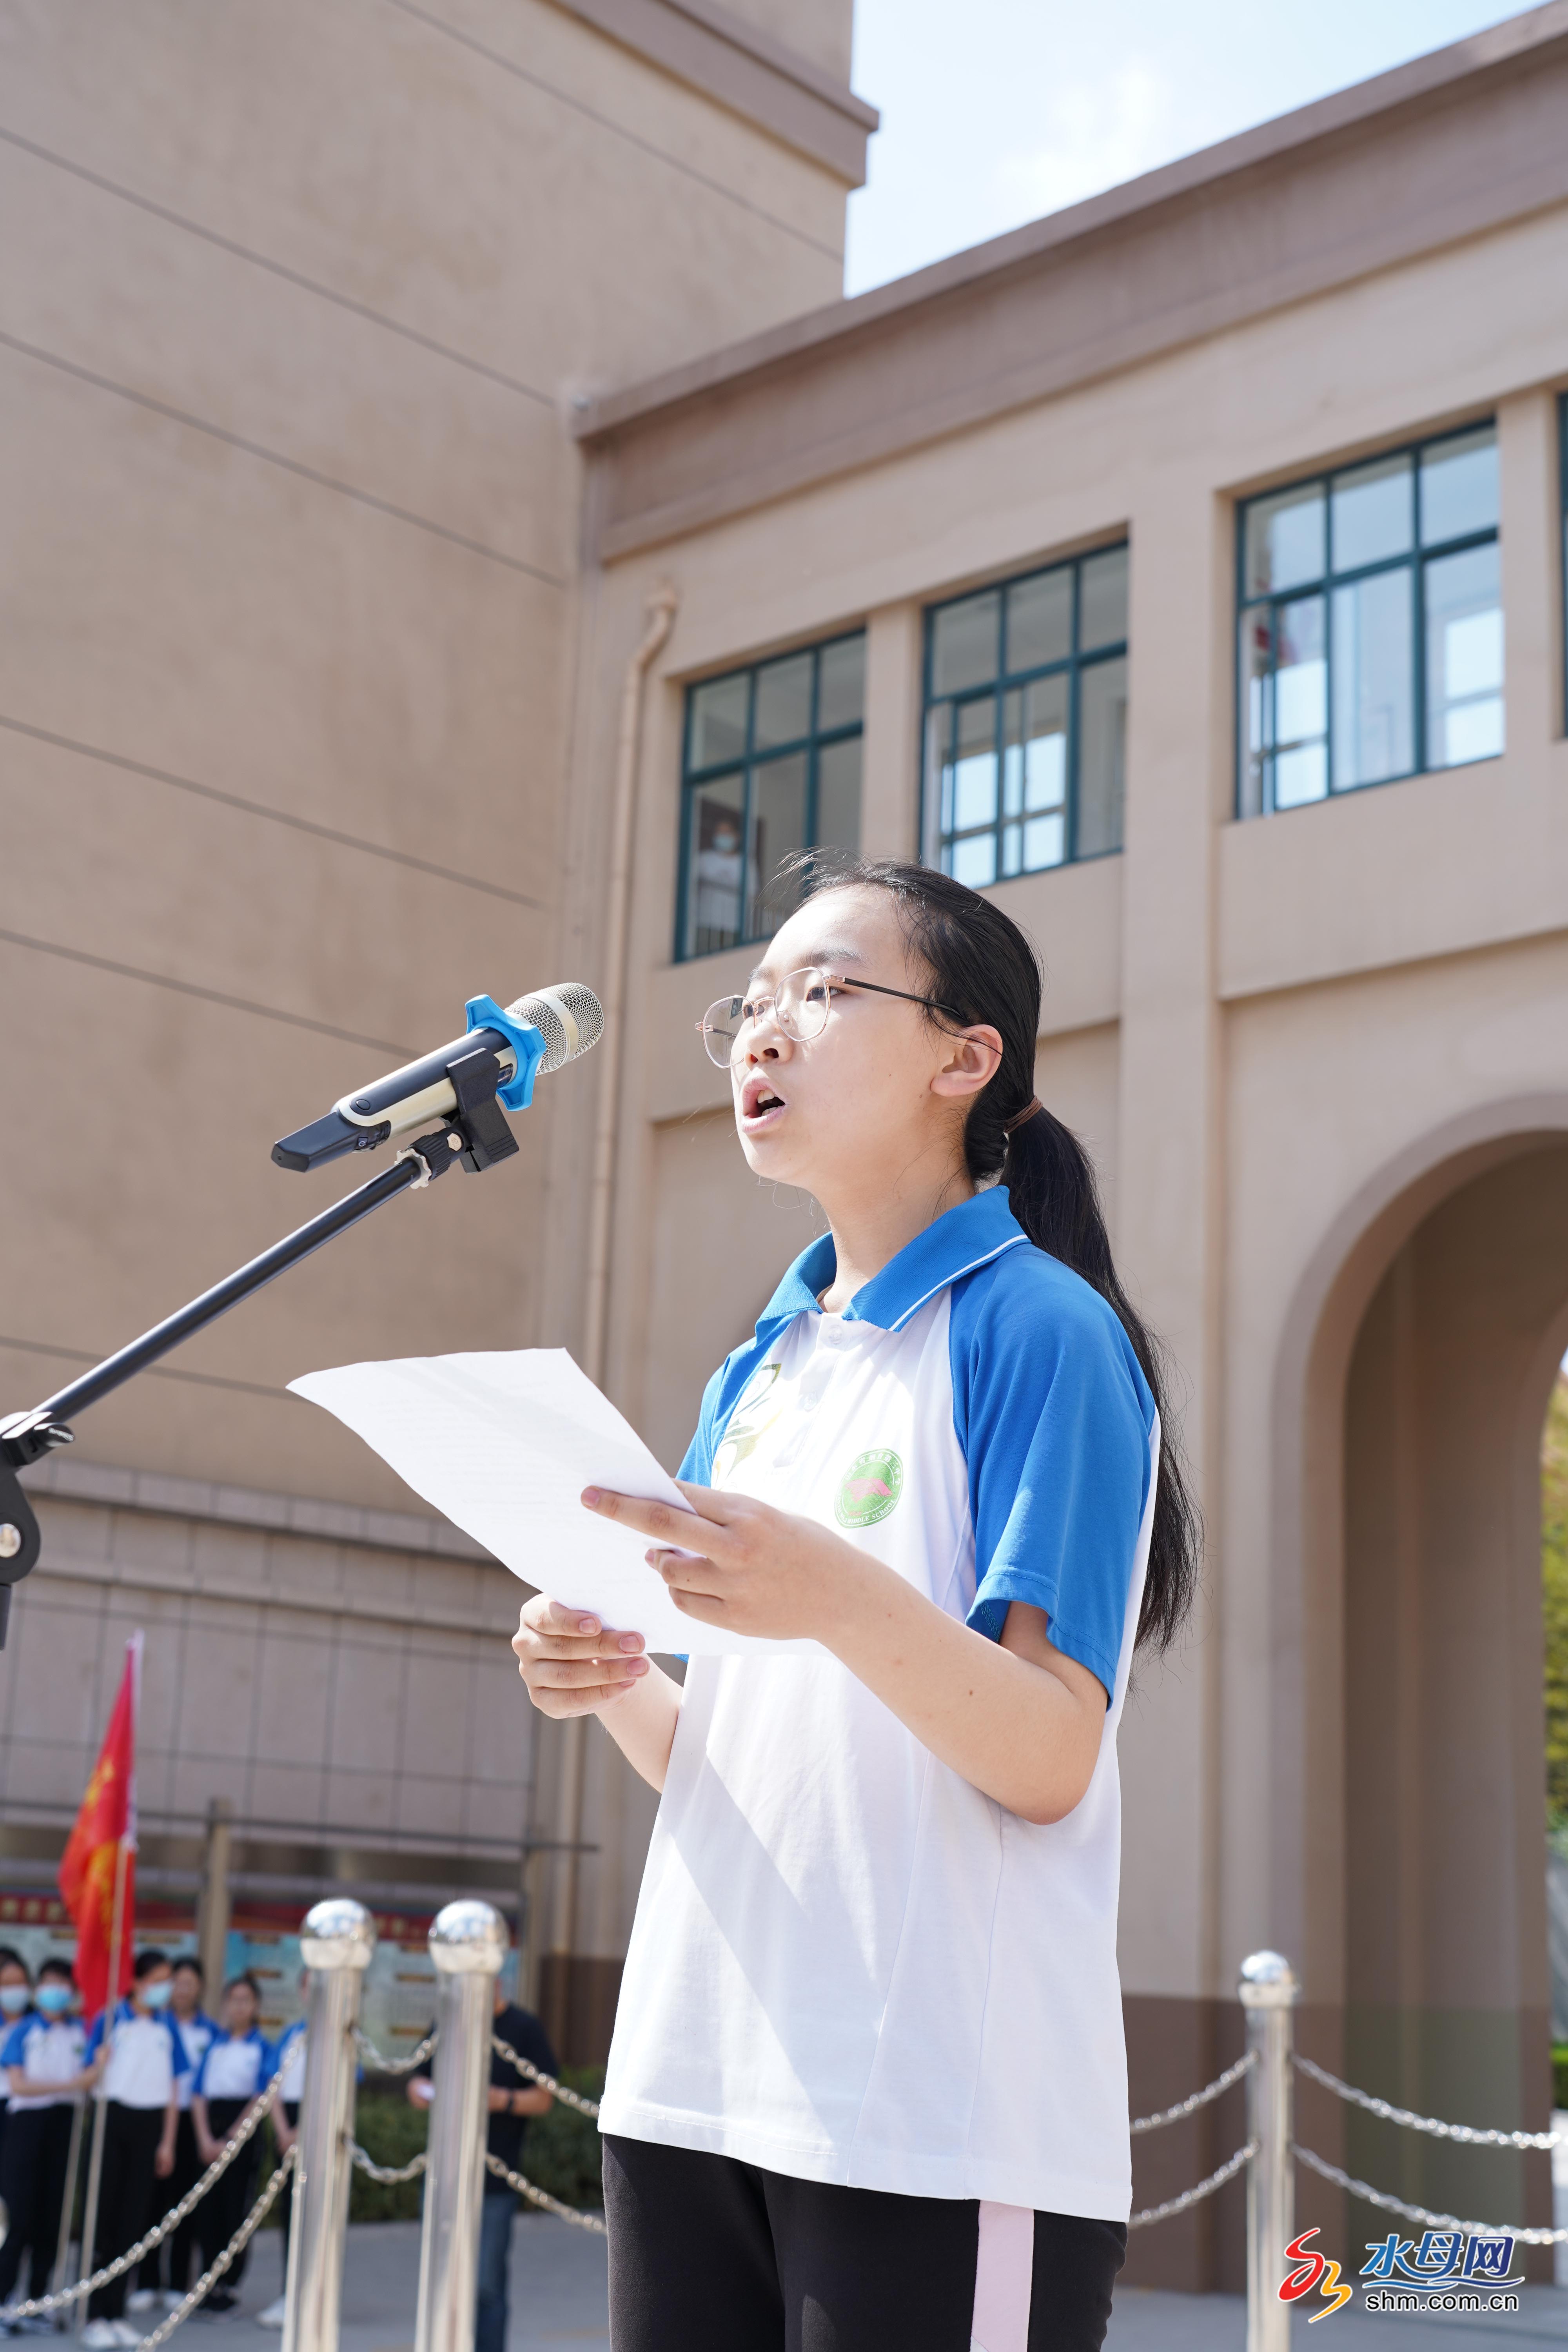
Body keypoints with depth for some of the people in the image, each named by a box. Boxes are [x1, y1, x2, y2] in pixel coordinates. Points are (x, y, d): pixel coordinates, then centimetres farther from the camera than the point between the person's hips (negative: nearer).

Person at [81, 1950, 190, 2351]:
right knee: (103, 2216, -2)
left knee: (134, 2218, 5)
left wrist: (168, 2142, 7)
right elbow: (93, 2074, 0)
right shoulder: (110, 2020, -1)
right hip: (112, 2120, -3)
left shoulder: (168, 2026, 9)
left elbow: (172, 2088, 11)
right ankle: (95, 2316, 2)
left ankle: (117, 2311, 12)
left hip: (151, 2124, 3)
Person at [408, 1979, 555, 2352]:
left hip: (494, 2181, -5)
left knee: (487, 2285, -3)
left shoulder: (524, 2028, -3)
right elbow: (418, 2080, 19)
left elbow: (543, 2098, -4)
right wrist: (421, 2091, -4)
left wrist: (500, 2099, -20)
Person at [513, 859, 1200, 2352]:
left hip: (941, 2116, -6)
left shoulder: (1037, 1330, -7)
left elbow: (1049, 1763, -14)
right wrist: (612, 1685, -3)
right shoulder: (755, 1374, 15)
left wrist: (844, 1600, -30)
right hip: (695, 2080, 7)